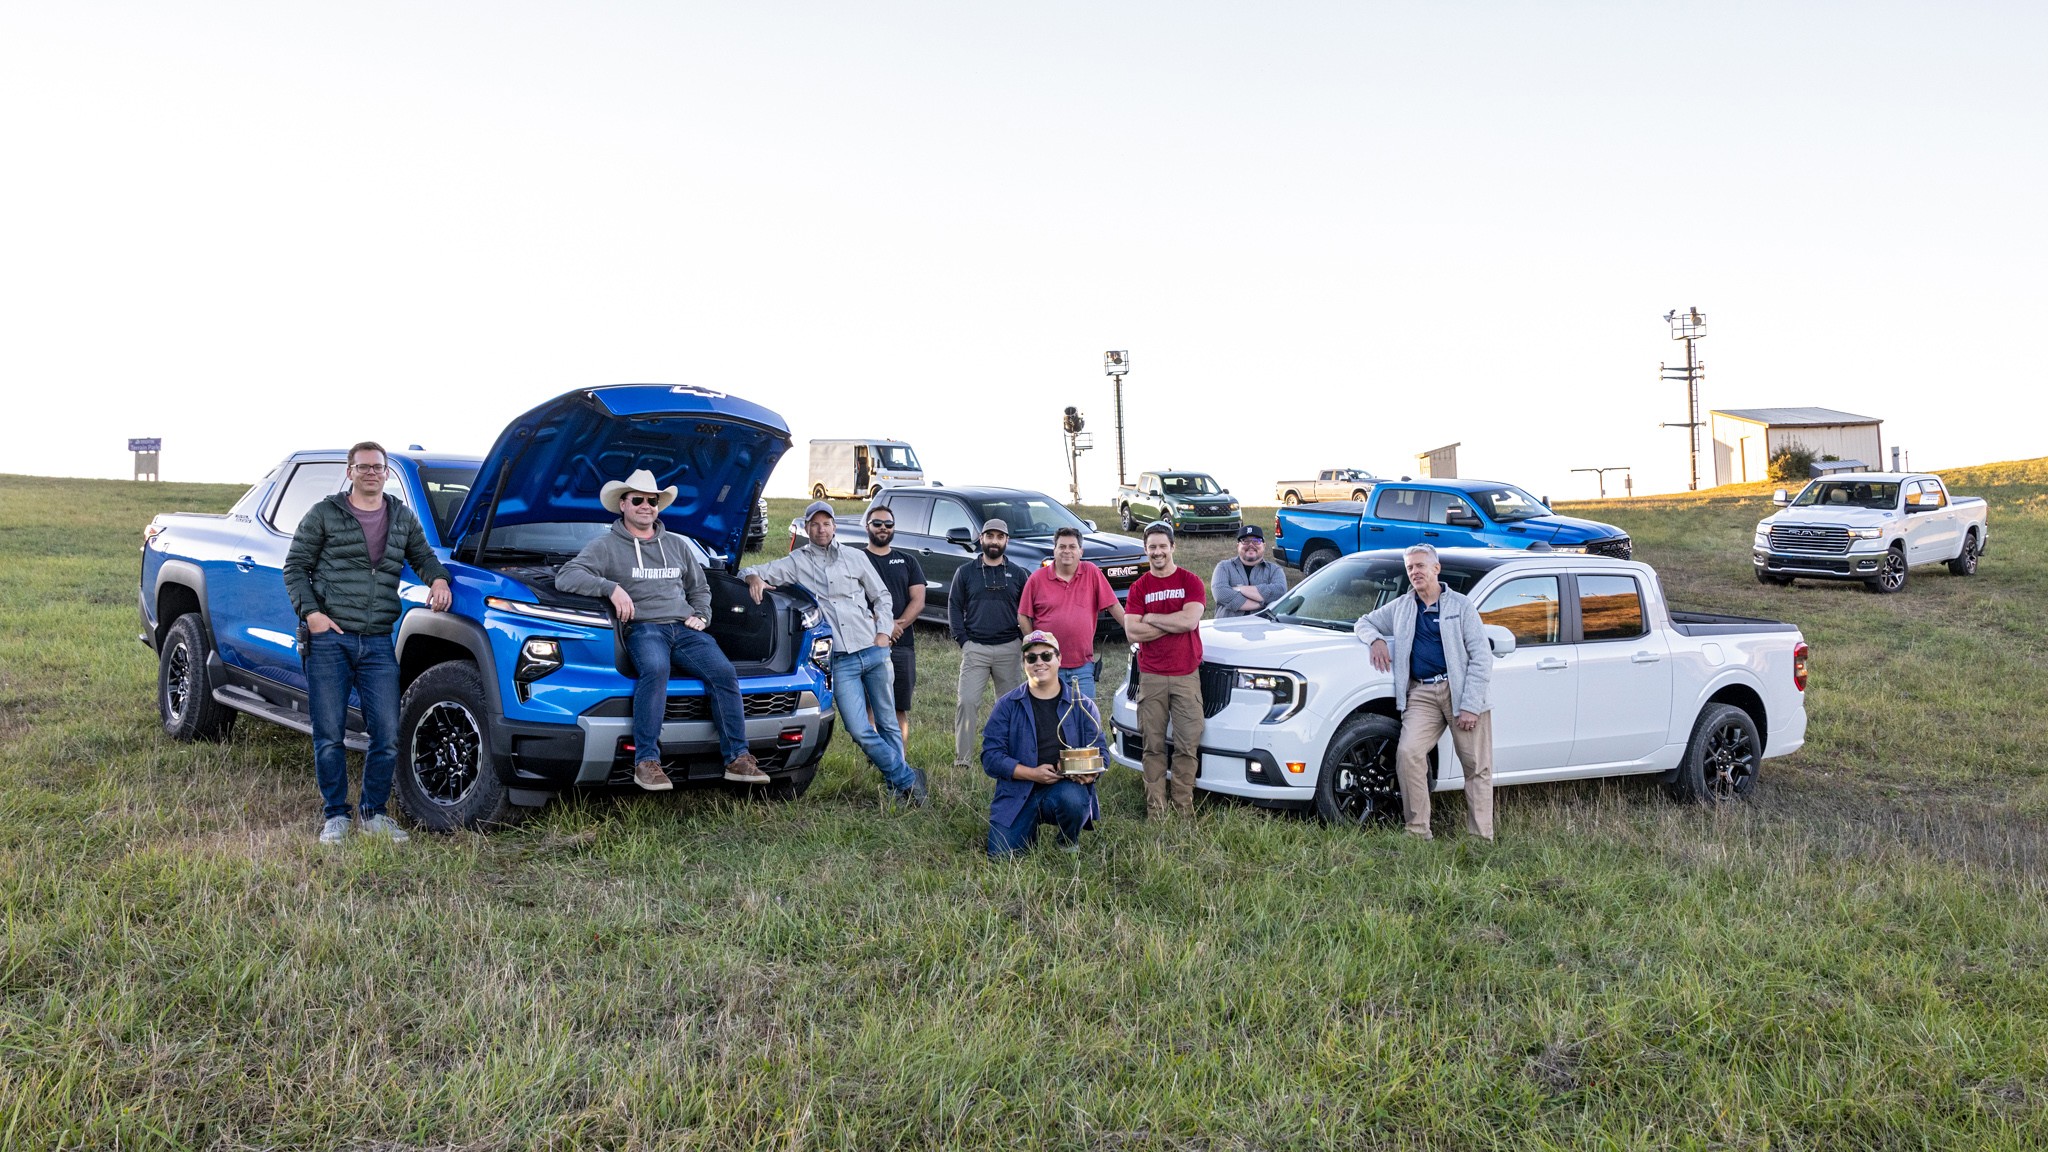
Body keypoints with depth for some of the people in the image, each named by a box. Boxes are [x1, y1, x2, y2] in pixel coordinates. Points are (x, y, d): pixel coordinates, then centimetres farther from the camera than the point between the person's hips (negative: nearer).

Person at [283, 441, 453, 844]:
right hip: (328, 639, -3)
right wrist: (311, 612, -10)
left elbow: (423, 556, 25)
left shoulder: (403, 518, 14)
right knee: (330, 734, 1)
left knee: (387, 735, 0)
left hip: (378, 644, 3)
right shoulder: (323, 515, 3)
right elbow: (295, 568, 4)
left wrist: (438, 579, 2)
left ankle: (373, 813, 16)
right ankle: (335, 816, 15)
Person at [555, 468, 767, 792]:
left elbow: (700, 588, 36)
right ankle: (646, 760, -39)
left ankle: (737, 758, -20)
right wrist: (611, 587, -15)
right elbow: (566, 576, -2)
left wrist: (701, 615, 14)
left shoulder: (677, 545, 27)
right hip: (642, 628, -4)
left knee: (724, 672, -23)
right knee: (655, 670, -39)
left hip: (685, 628, 4)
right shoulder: (606, 546, 12)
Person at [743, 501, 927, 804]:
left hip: (874, 651, 1)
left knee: (888, 724, 7)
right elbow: (753, 571, 7)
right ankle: (908, 779, 4)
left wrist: (883, 632, 4)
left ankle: (898, 786, 19)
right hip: (841, 662, -1)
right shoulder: (797, 563, 8)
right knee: (860, 731, -10)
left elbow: (881, 596, 17)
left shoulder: (854, 558, 12)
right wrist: (754, 577, -17)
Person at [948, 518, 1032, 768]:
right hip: (975, 648, -1)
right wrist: (963, 640, -3)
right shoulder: (965, 572, 7)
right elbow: (954, 607, 6)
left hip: (1009, 649, 1)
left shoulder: (1018, 575, 9)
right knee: (967, 702, -10)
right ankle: (962, 759, -7)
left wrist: (1022, 639, -1)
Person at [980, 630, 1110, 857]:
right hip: (1017, 792, 0)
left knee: (1072, 798, -35)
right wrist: (1033, 773, -16)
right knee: (999, 856, -16)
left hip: (1065, 787, 0)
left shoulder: (1083, 705, 7)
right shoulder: (1007, 705, 3)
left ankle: (1069, 845, 0)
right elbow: (991, 757, -3)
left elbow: (1101, 752, 5)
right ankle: (1029, 833, 21)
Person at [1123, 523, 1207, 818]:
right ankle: (1155, 807, 9)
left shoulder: (1191, 582, 4)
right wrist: (1174, 623, -8)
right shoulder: (1139, 587, 6)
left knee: (1188, 745, 0)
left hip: (1186, 675, -1)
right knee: (1153, 746, 3)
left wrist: (1150, 618, -6)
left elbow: (1190, 620, -12)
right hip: (1151, 676, 1)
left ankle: (1183, 805, 9)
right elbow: (1132, 631, -5)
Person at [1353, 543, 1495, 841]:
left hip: (1461, 691, -2)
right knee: (1408, 753, -18)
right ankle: (1418, 832, -13)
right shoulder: (1401, 608, 20)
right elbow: (1363, 622, 31)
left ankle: (1480, 838, 1)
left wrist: (1470, 705, -10)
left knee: (1477, 766, -4)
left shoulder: (1461, 606, 7)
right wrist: (1376, 639, 5)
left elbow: (1482, 657, 1)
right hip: (1422, 694, 2)